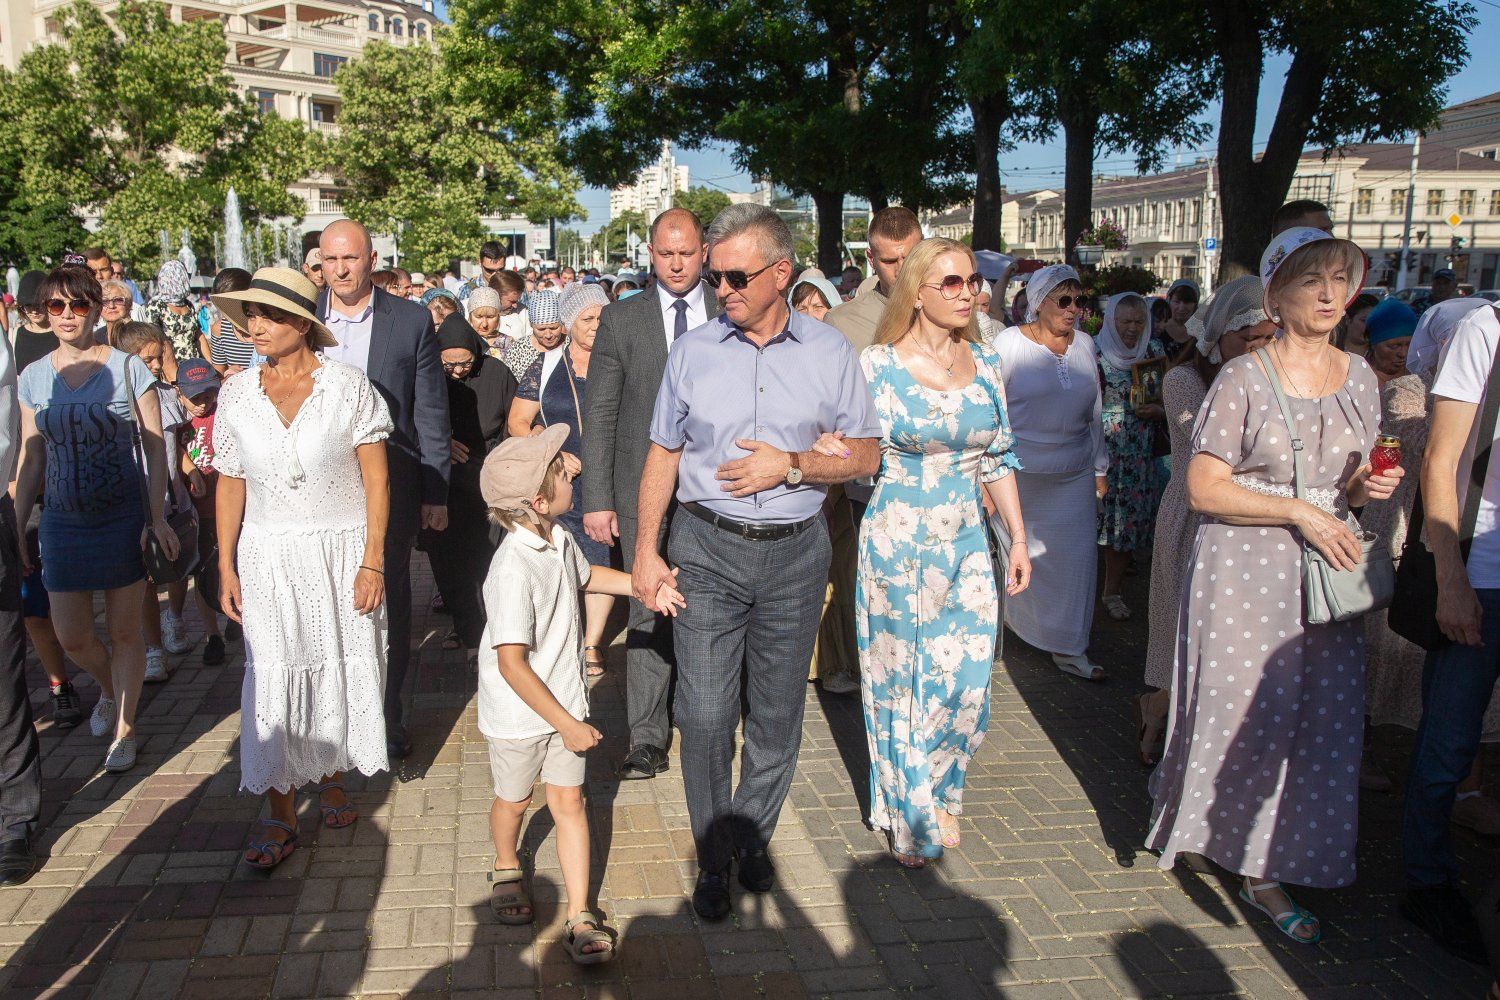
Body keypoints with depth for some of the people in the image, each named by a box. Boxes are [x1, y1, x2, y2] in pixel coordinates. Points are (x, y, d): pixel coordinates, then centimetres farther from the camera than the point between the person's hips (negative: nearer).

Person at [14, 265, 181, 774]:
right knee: (71, 637, 9)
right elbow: (30, 458, 8)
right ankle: (109, 690, 41)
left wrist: (158, 517, -12)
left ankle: (124, 728, 23)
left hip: (124, 519, -3)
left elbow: (156, 446, -6)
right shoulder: (33, 377, 3)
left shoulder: (128, 368, -7)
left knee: (123, 632, 6)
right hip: (62, 522, 3)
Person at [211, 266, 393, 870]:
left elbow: (376, 479, -6)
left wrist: (373, 561, -10)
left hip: (342, 549, -2)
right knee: (272, 679, 1)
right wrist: (226, 565, 3)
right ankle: (281, 815, 12)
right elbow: (231, 482, 8)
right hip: (268, 557, 2)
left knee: (341, 670, 9)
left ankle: (332, 777, 32)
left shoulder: (348, 386, -7)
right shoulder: (236, 394, 2)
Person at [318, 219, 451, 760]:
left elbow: (431, 413, 1)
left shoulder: (412, 321, -2)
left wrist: (435, 493, -1)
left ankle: (388, 715, 22)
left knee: (388, 603, 8)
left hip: (391, 487, -1)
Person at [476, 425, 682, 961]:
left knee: (568, 801, 6)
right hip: (519, 713, -6)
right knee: (514, 800, 18)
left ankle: (580, 916, 14)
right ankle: (506, 868, 49)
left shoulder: (559, 540, -5)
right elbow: (511, 664, -32)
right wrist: (568, 726, -27)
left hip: (564, 699, 6)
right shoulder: (514, 570, -32)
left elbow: (585, 575, 21)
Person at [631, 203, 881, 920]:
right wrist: (647, 550, 2)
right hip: (706, 548, 0)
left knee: (777, 715, 11)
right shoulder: (692, 351, 1)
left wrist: (791, 466, -14)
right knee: (704, 714, -2)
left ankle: (752, 836, 33)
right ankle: (715, 858, 18)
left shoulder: (829, 352, 0)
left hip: (794, 552, 1)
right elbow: (662, 455, 7)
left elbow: (865, 455, 3)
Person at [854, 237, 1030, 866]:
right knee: (900, 678, 8)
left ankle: (939, 795, 33)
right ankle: (909, 819, 28)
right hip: (897, 544, -4)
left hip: (967, 544, 4)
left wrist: (1018, 538, 9)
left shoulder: (985, 363, 5)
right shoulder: (880, 362, -8)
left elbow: (998, 457, 10)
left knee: (965, 680, 6)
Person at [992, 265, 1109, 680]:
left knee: (1076, 556, 3)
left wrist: (1099, 468, 15)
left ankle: (1068, 648, 15)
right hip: (1020, 472, -4)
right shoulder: (1009, 343, -6)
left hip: (1074, 475, 4)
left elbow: (1094, 412, 15)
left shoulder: (1084, 345, 8)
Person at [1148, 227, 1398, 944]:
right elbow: (1203, 487, -11)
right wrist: (1301, 512, -16)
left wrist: (1369, 488, -3)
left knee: (1321, 721, 4)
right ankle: (1188, 819, 30)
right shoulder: (1243, 378, -7)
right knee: (1241, 713, 1)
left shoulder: (1360, 376, 10)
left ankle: (1266, 874, 17)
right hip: (1246, 568, -5)